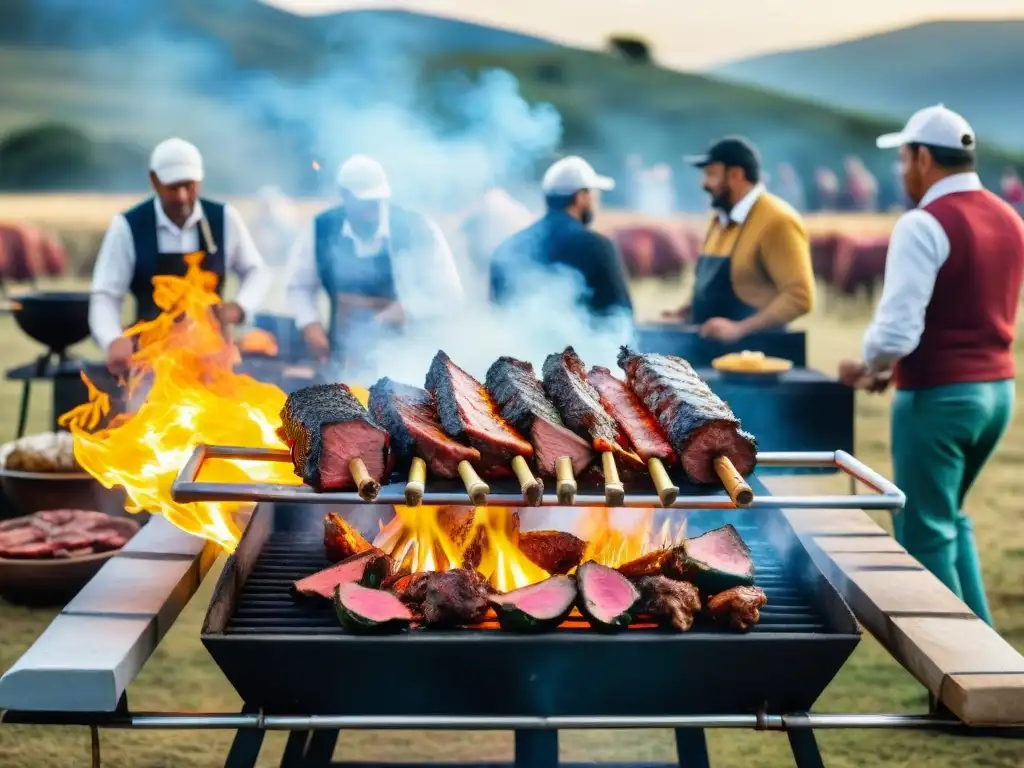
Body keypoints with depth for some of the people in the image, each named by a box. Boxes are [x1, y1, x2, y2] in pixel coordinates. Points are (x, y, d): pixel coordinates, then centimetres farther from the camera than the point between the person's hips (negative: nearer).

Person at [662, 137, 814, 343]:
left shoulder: (777, 221, -12)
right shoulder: (721, 219, 15)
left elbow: (799, 297, -19)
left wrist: (739, 329, -25)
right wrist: (684, 313, 8)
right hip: (711, 343, 8)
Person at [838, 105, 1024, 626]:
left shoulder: (924, 225, -16)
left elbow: (898, 328, -23)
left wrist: (870, 366, -2)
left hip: (937, 396, -8)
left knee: (924, 535, 5)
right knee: (949, 519, 24)